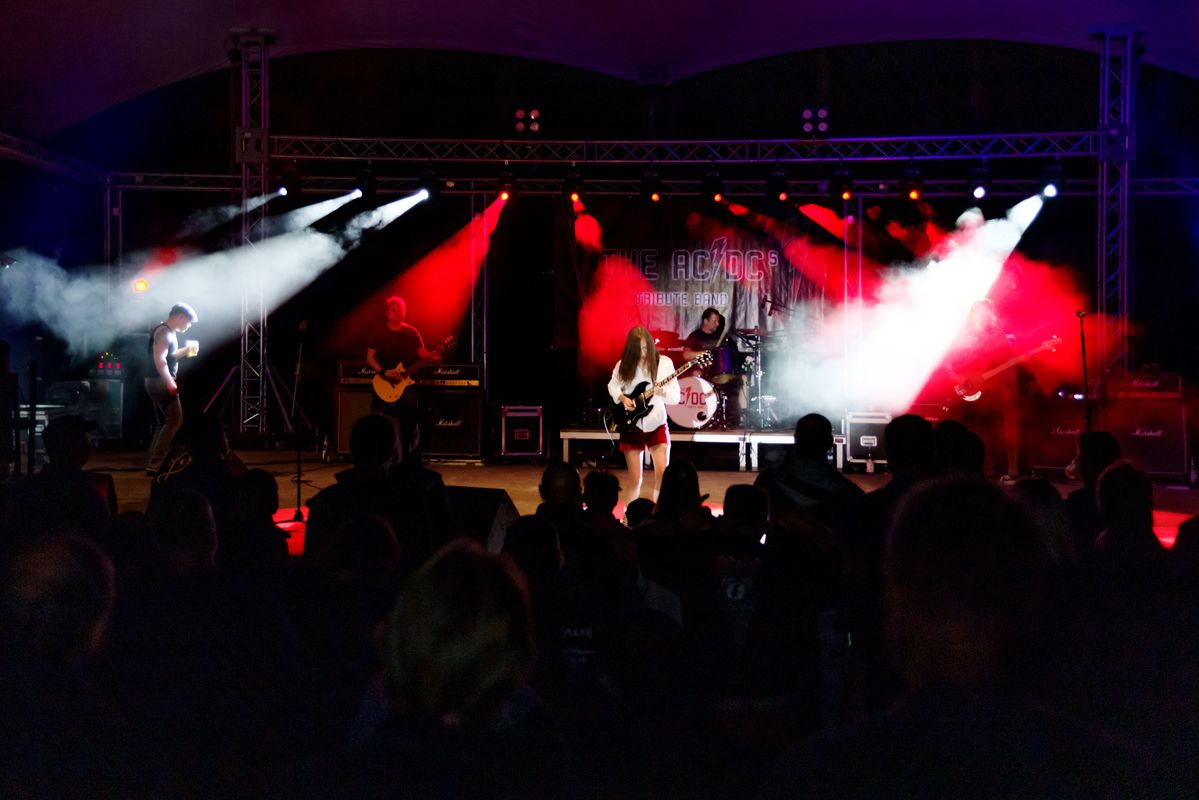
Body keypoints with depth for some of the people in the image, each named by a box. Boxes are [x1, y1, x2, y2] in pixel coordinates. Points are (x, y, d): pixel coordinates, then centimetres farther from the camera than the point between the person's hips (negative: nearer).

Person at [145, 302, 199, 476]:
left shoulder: (169, 332, 18)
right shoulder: (164, 332, -14)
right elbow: (159, 359, -24)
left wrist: (186, 351, 17)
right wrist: (170, 383, -26)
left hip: (160, 383, 11)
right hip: (160, 383, -11)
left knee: (168, 421, 14)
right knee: (175, 420, -12)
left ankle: (153, 463, 15)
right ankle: (155, 463, -15)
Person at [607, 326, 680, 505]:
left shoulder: (664, 363, -6)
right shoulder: (624, 364, -3)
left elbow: (676, 396, -6)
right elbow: (612, 385, 12)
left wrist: (663, 392, -27)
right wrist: (622, 398, -7)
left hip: (656, 426, 0)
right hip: (631, 426, 0)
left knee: (663, 474, -10)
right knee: (635, 479, 3)